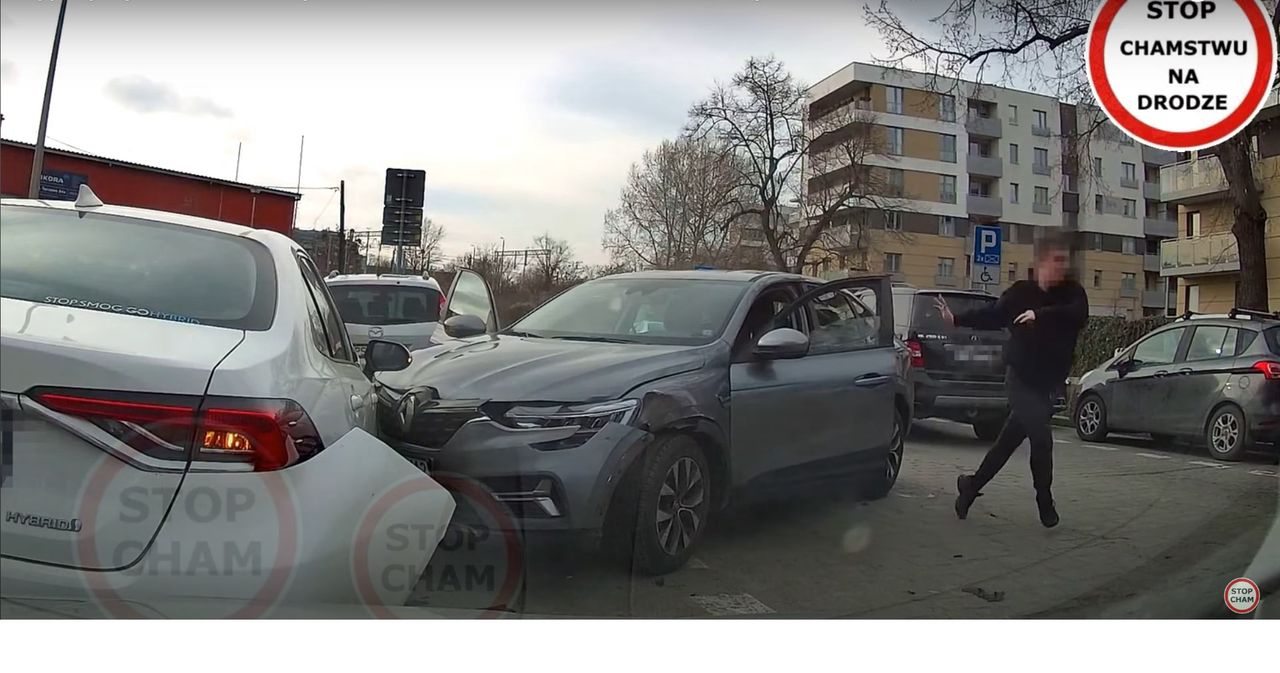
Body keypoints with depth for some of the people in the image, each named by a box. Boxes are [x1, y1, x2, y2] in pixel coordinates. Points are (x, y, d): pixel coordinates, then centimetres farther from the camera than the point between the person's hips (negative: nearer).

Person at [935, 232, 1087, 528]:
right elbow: (993, 316, 7)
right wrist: (956, 319, -1)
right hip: (1021, 378, -2)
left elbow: (1079, 314, -21)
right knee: (1041, 436, -11)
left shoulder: (1073, 292, -1)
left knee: (1009, 440, 9)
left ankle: (972, 485, 25)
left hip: (1048, 382, 2)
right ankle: (1045, 501, 10)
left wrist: (1041, 314, -34)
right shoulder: (1020, 292, -2)